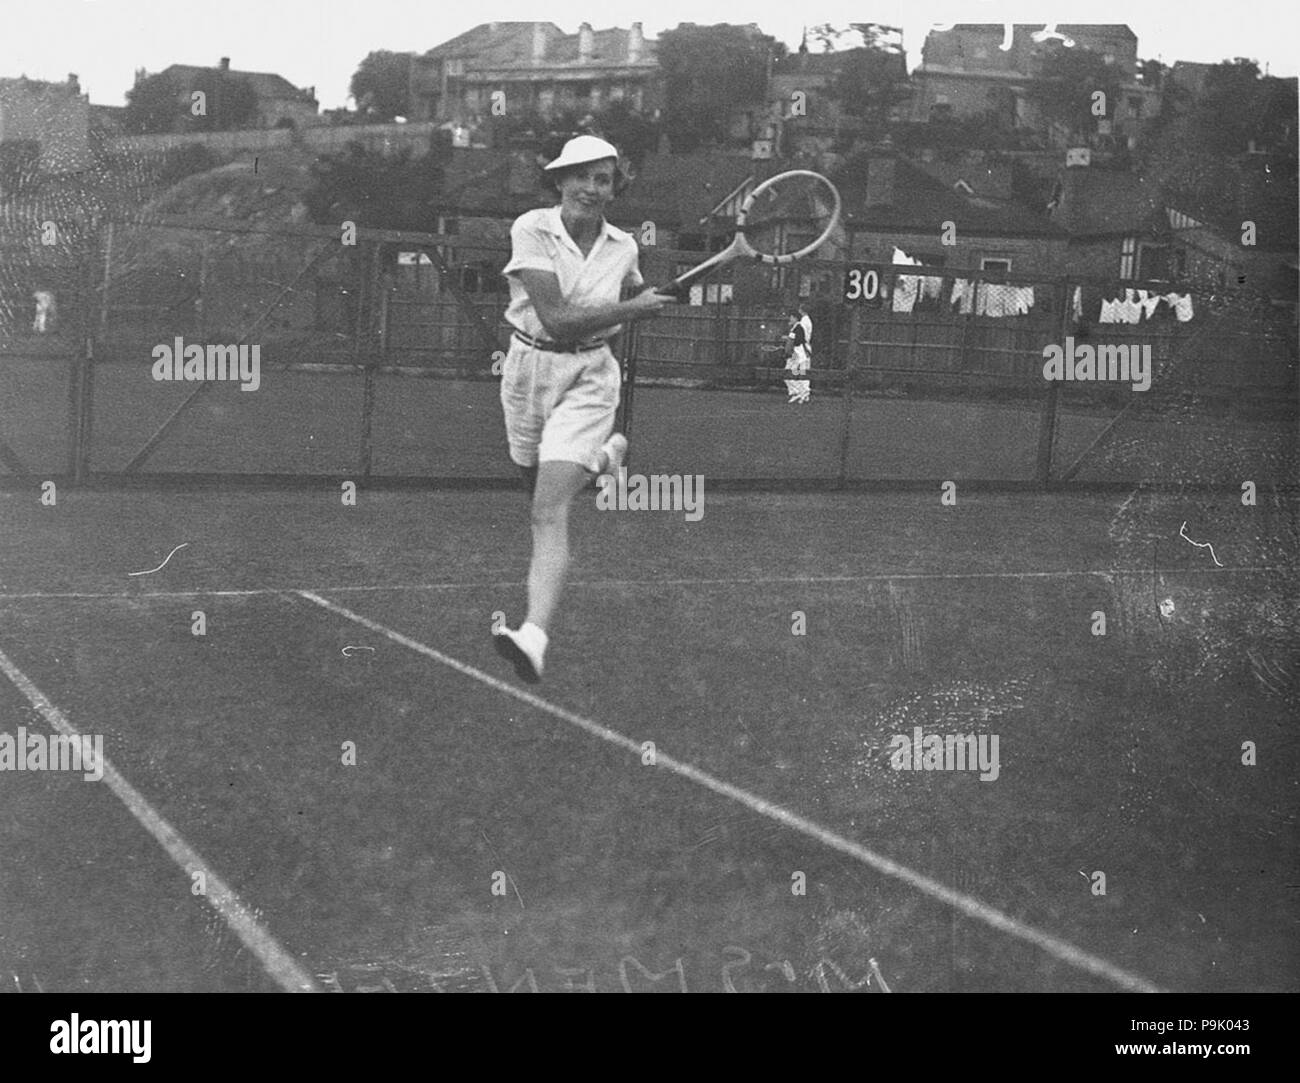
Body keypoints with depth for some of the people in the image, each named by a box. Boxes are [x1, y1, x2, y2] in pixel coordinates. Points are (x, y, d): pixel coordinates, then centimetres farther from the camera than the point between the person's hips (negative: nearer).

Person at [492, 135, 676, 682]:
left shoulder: (623, 248, -1)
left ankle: (535, 636, -31)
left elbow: (637, 296, 22)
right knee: (539, 487, 22)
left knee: (550, 509, -18)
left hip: (590, 377, -1)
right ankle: (605, 455, 56)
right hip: (529, 368, 1)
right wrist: (632, 309, -16)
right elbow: (556, 319, -20)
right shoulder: (531, 230, -13)